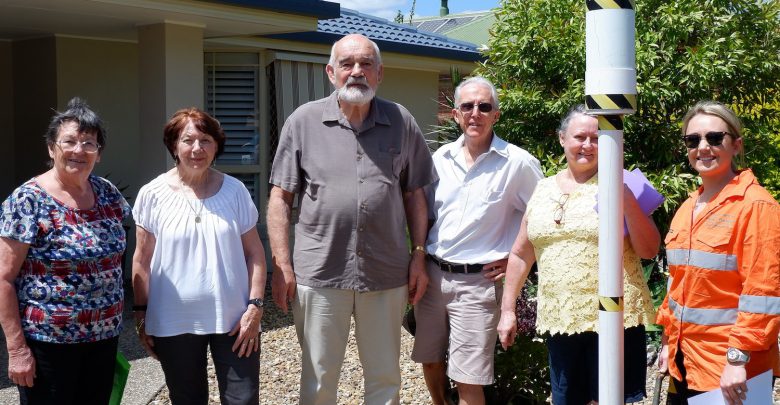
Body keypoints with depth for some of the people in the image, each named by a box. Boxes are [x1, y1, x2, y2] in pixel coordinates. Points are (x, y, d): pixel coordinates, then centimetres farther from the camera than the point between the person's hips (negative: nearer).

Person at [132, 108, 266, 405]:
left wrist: (255, 306, -5)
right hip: (174, 323, 0)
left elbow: (254, 254, 2)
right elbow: (142, 261, 2)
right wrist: (141, 313, 0)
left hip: (233, 318, 0)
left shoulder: (235, 191, 0)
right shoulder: (153, 194, -3)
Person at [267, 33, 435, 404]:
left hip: (387, 275, 2)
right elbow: (280, 198, 1)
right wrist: (281, 266, -4)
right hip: (319, 275, -1)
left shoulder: (401, 123, 4)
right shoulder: (303, 121, 0)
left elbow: (414, 195, 9)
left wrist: (419, 258, 4)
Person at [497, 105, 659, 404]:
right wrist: (507, 308, 13)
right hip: (558, 320, 4)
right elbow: (521, 253, 15)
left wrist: (627, 200, -18)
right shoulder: (544, 189, 10)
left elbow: (649, 250, -6)